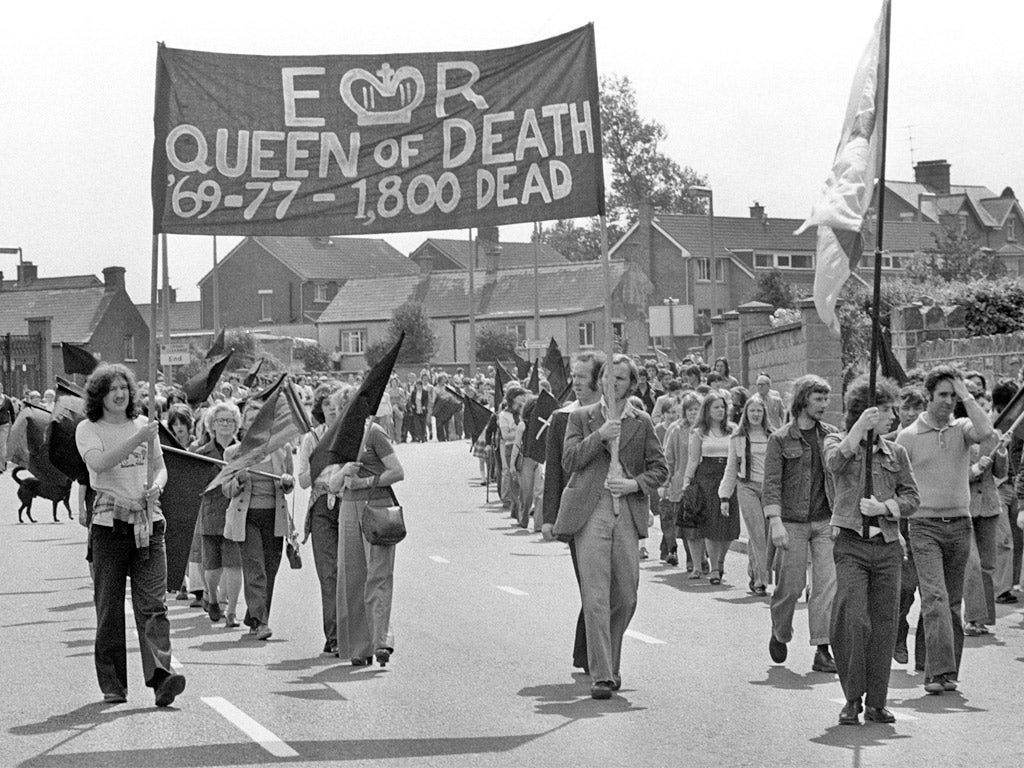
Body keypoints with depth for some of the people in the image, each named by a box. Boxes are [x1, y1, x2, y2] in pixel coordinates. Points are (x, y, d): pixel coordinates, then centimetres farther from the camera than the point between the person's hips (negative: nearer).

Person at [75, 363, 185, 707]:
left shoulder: (144, 425, 14)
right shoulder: (87, 430, 2)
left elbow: (160, 467, 16)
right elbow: (100, 463, -17)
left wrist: (156, 485, -7)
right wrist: (137, 439, -27)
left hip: (148, 521, 2)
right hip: (109, 523, -2)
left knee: (153, 603, -9)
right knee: (109, 607, 2)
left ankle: (160, 674, -20)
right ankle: (112, 685, 11)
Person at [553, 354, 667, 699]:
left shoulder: (641, 423, 13)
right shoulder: (580, 418, 10)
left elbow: (660, 468, 12)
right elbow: (568, 461, 0)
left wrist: (635, 483, -6)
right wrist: (599, 435, -12)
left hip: (627, 514, 3)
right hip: (590, 513, -2)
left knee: (626, 598, 5)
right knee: (595, 597, -10)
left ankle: (609, 664, 25)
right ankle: (601, 675, -10)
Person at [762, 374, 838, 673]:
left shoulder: (830, 434, 9)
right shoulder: (780, 439, -3)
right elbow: (771, 483, -7)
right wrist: (775, 522, -16)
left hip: (825, 521, 3)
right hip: (792, 523, -3)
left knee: (827, 584, -6)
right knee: (791, 586, 1)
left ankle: (823, 651, -5)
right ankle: (779, 634, 29)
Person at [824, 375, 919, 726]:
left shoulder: (896, 453, 12)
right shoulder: (837, 442, 4)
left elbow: (911, 496, 11)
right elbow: (834, 462, -19)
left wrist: (885, 507, -8)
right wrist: (861, 425, -21)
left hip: (887, 548, 4)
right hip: (851, 545, -3)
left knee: (883, 626, 4)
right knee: (853, 621, -13)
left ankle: (876, 703, 13)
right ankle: (852, 699, 1)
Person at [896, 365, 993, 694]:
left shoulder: (962, 428, 7)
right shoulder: (909, 436, 2)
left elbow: (985, 432, -18)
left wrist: (966, 395, -10)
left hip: (959, 524, 3)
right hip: (924, 525, -3)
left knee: (953, 602, 7)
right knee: (935, 598, -15)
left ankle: (946, 673, 14)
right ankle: (941, 671, -22)